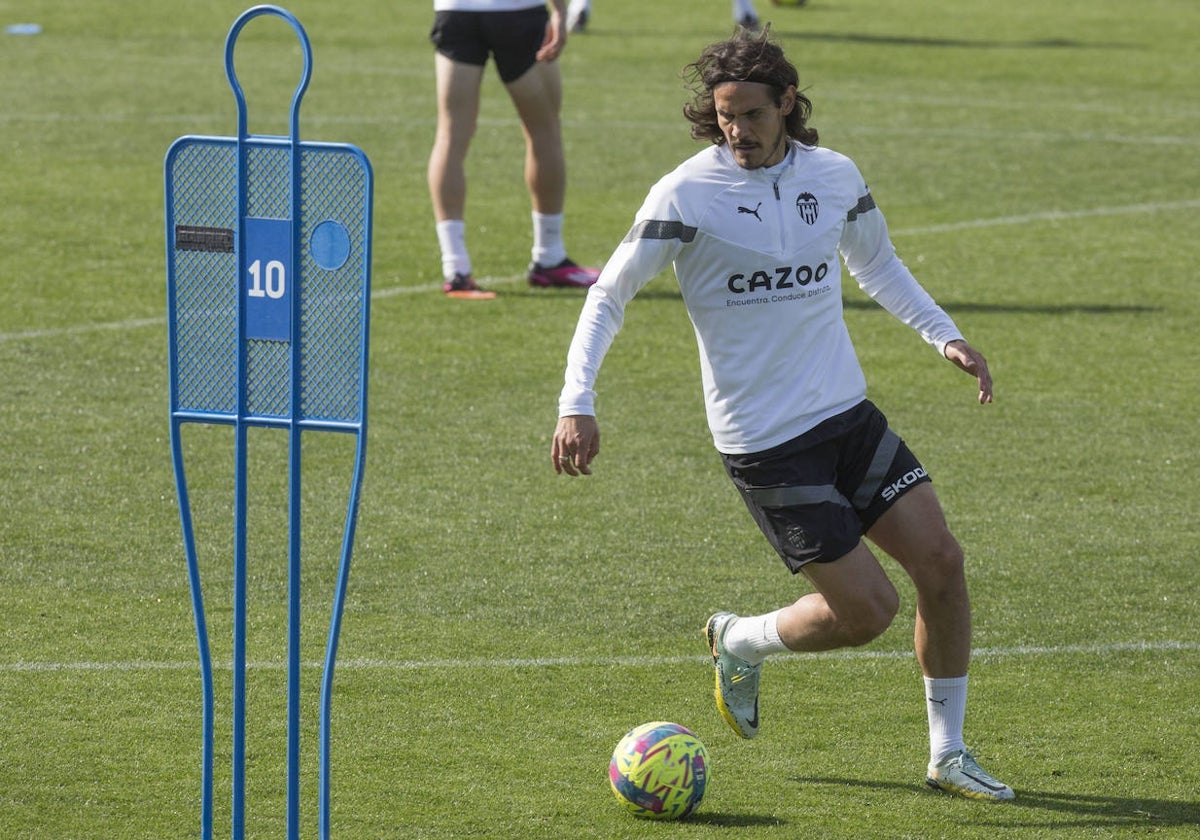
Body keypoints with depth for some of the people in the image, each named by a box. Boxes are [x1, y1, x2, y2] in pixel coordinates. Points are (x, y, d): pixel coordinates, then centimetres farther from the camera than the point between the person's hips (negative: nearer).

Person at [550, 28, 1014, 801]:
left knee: (942, 561, -3)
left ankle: (949, 753, 13)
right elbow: (609, 295, -8)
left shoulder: (835, 177, 3)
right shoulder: (687, 194, -13)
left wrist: (944, 334, 10)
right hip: (765, 441, -5)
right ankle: (741, 645, 22)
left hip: (849, 415, 5)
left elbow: (878, 265, 23)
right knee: (867, 608, -8)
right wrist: (577, 404, -19)